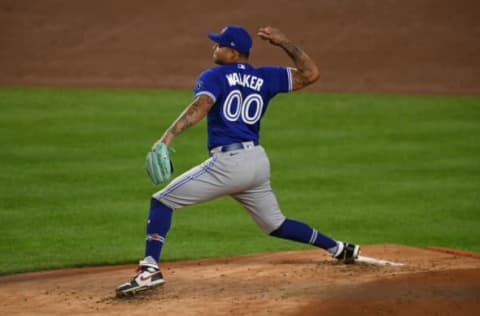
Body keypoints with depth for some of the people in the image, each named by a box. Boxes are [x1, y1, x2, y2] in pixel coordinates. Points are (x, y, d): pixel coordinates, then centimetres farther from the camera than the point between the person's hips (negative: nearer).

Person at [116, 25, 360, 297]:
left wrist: (168, 136, -32)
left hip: (228, 162, -6)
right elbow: (311, 73, 13)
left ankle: (150, 268, -17)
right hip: (259, 162, 7)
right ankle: (338, 248, 25)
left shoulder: (214, 76, 0)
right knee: (275, 224, 26)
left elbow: (199, 107, -19)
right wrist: (284, 43, 18)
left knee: (162, 200, -2)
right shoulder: (264, 78, 13)